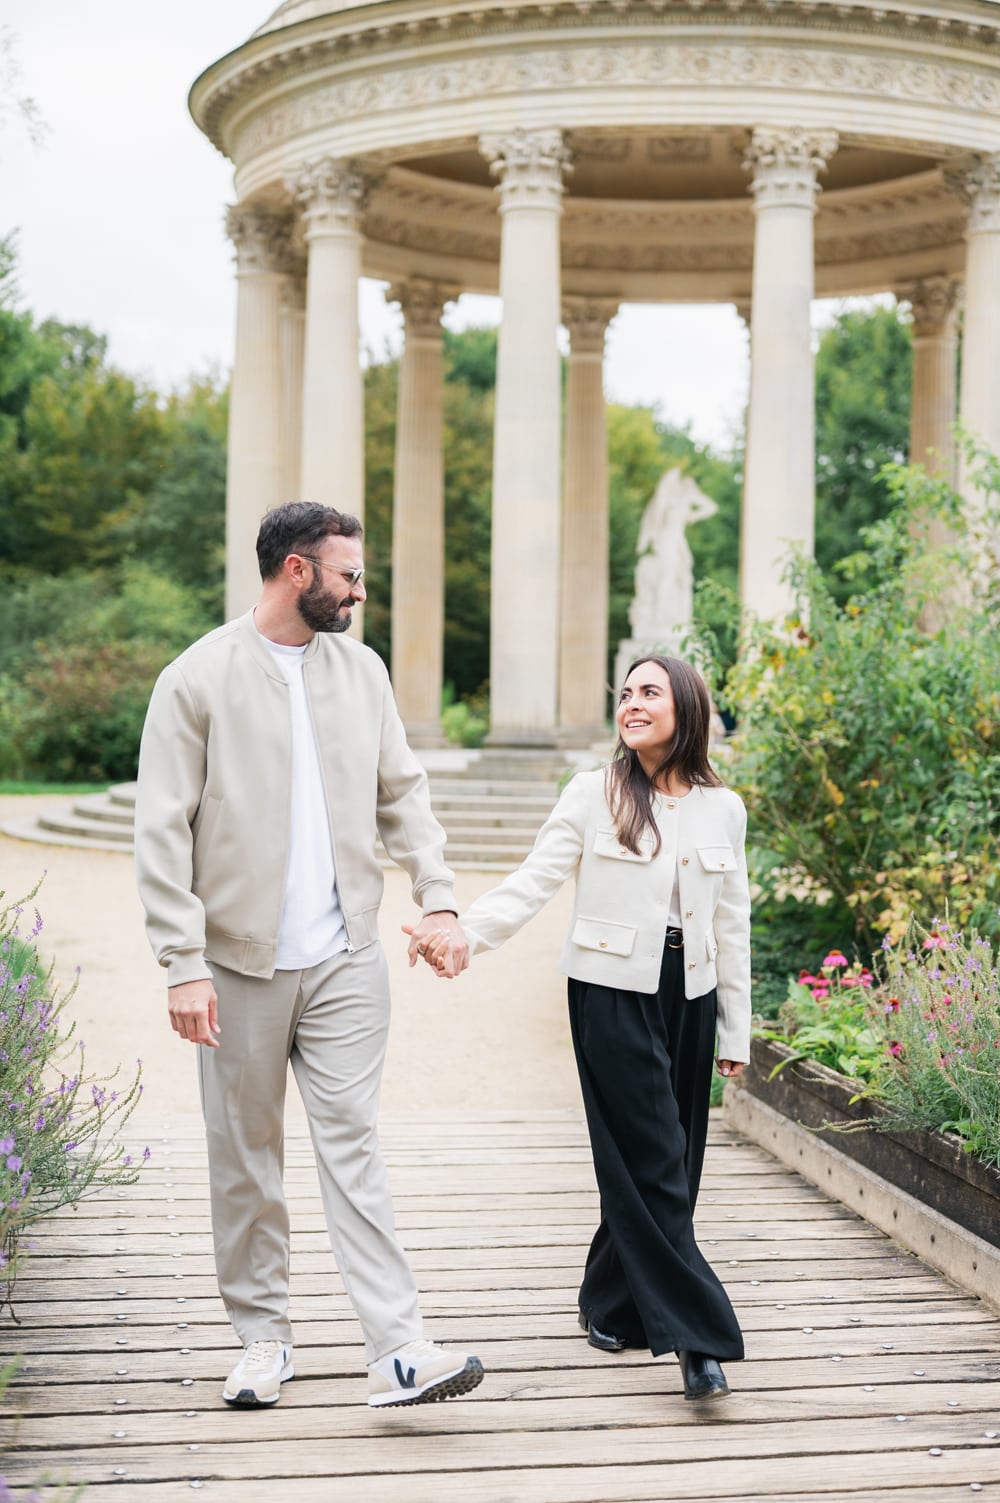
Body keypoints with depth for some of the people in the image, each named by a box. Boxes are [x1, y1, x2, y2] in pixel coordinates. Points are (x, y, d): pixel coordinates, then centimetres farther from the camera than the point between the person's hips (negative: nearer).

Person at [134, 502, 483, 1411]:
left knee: (353, 1146, -2)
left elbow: (402, 792, 15)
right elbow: (163, 833, -8)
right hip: (240, 961, -2)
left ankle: (399, 1352, -5)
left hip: (346, 958, 3)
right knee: (245, 1156, 8)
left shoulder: (362, 670, 9)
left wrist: (439, 895, 2)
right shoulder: (198, 679, -6)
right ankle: (263, 1336, 22)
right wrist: (184, 965, -14)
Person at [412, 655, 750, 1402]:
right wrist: (462, 930, -21)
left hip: (689, 999, 4)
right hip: (613, 994, -3)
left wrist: (737, 1031, 12)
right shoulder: (594, 794, -1)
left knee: (658, 1165, 7)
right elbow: (534, 881, -5)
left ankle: (611, 1302, 27)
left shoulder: (723, 808, 7)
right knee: (653, 1164, -6)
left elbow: (731, 926, 11)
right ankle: (698, 1336, -4)